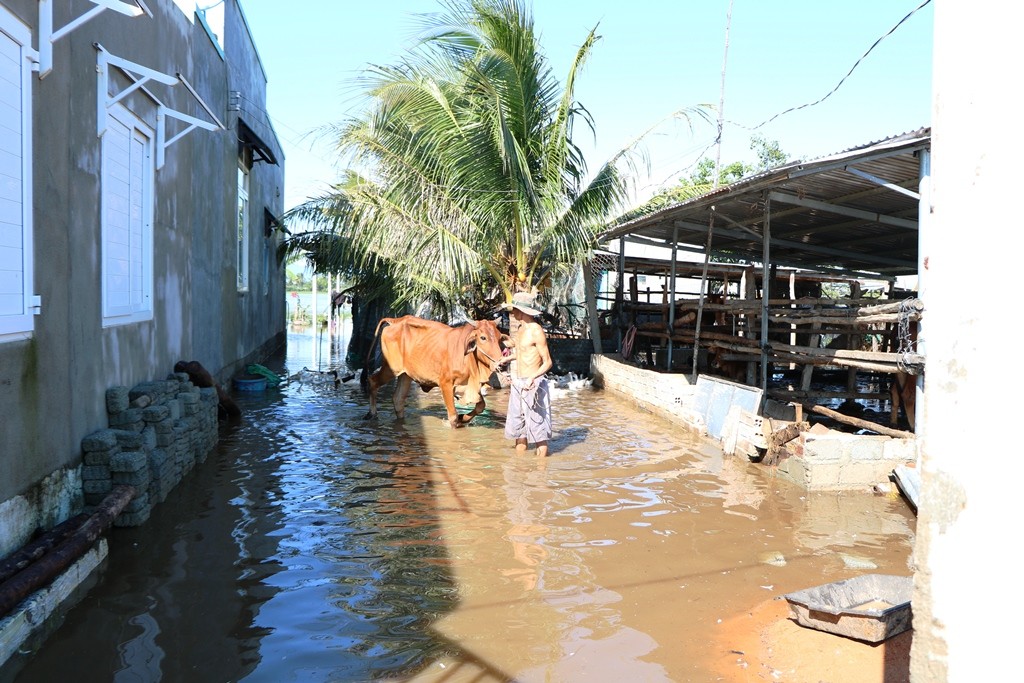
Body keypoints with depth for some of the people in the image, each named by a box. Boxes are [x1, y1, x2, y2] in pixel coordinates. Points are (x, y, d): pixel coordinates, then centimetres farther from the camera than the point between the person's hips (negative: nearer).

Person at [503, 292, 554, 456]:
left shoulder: (536, 331, -14)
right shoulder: (521, 329, 12)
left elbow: (547, 362, -14)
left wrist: (533, 377, -27)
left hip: (532, 385, -9)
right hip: (518, 385, 9)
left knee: (537, 427, -3)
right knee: (518, 427, 14)